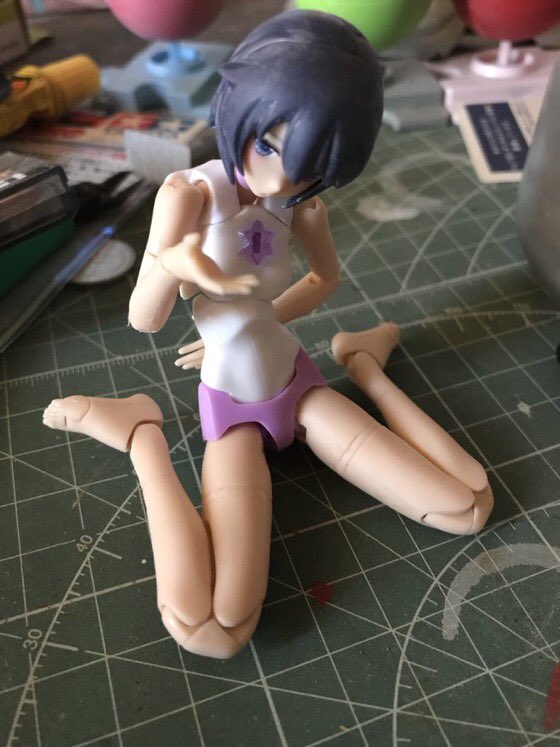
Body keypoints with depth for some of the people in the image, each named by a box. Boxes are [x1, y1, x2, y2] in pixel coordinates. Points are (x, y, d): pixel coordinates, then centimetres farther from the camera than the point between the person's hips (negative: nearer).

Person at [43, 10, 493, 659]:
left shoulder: (302, 209, -6)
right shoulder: (189, 193, -18)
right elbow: (143, 320, -15)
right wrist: (173, 263, -37)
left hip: (298, 384, 4)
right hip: (232, 408, -4)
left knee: (471, 506, -1)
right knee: (207, 628, -25)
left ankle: (364, 361, 17)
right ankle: (142, 432, -2)